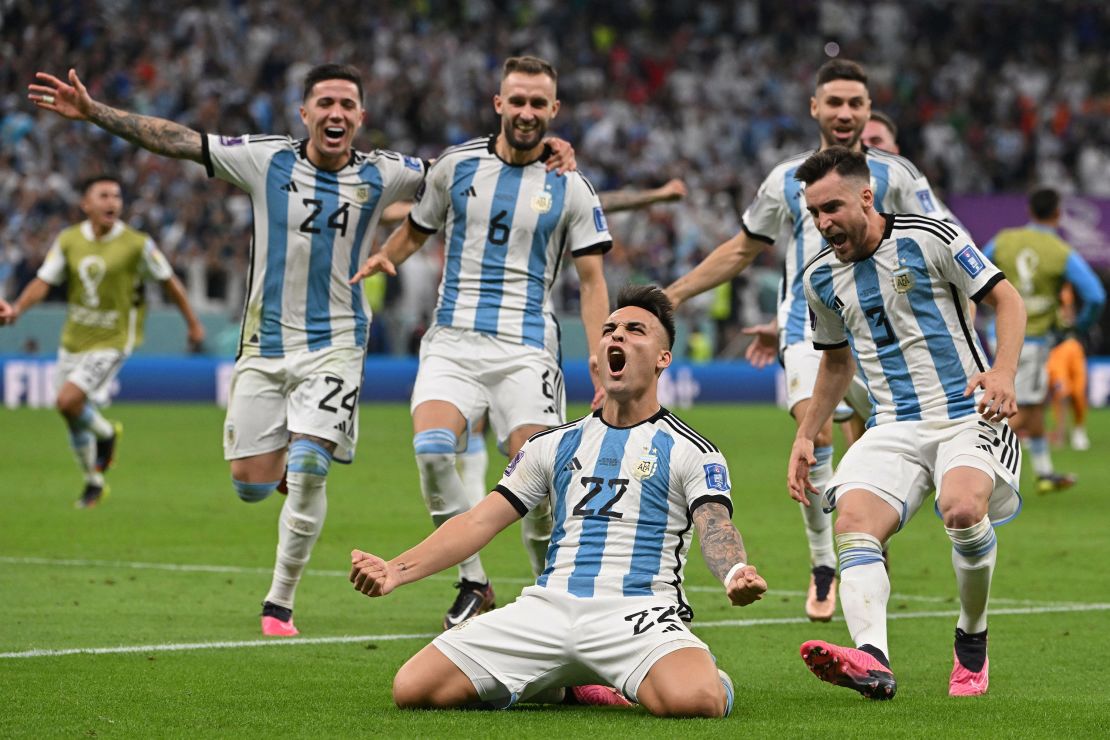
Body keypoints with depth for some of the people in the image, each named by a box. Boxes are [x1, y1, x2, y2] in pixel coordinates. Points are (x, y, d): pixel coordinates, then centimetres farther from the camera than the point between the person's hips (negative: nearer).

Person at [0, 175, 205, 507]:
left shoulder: (137, 244, -11)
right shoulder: (68, 240, -1)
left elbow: (168, 280, 0)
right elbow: (44, 281, -1)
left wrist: (193, 322, 7)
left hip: (112, 340, -5)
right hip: (74, 339, 5)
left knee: (68, 402, -21)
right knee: (74, 417, 12)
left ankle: (105, 433, 11)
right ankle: (94, 483, 34)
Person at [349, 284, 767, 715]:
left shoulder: (690, 451, 7)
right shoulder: (555, 445, 20)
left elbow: (716, 529, -8)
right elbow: (480, 521, 16)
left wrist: (735, 574, -35)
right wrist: (396, 571, 1)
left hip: (639, 613, -4)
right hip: (547, 608, 4)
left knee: (695, 701, -37)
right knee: (412, 689, -12)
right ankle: (548, 683, 13)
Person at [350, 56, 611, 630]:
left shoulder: (569, 187, 3)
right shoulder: (456, 165, 7)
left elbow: (591, 280, 5)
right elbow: (416, 229, 22)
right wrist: (383, 258, 0)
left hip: (526, 348, -1)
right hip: (453, 340, 1)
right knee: (431, 450, -23)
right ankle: (473, 583, -8)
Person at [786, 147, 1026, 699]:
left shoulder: (929, 239, -6)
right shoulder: (821, 278, 11)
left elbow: (1006, 299, -2)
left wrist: (1004, 372, -18)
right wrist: (805, 437, 23)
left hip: (966, 415, -4)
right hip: (894, 428, 4)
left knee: (962, 508, -33)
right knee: (853, 523, -25)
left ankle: (972, 645, -8)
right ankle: (873, 660, -45)